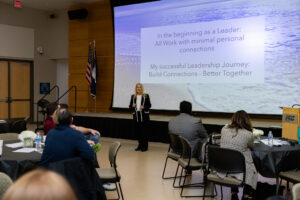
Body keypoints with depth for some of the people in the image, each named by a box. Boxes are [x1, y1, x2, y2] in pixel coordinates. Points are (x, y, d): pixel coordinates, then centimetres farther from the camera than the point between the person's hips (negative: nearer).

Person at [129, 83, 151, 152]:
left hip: (144, 116, -3)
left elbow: (149, 105, 1)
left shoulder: (146, 96, -2)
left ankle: (145, 146, 6)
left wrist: (144, 107, -17)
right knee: (137, 131, 7)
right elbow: (130, 106, 9)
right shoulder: (133, 96, 7)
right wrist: (132, 106, -13)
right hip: (136, 116, 3)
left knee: (144, 131, -4)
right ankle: (140, 145, 21)